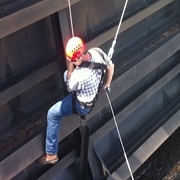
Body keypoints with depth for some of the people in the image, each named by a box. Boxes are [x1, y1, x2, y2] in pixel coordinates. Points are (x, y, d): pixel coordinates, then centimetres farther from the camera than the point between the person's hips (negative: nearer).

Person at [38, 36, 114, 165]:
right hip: (94, 91, 8)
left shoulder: (79, 76, -43)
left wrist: (70, 66, -25)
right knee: (67, 74, 25)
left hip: (83, 105, -8)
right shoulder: (97, 52, -25)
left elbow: (69, 87, -18)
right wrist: (106, 85, 11)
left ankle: (51, 154, 15)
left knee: (52, 114, 5)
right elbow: (111, 66, -4)